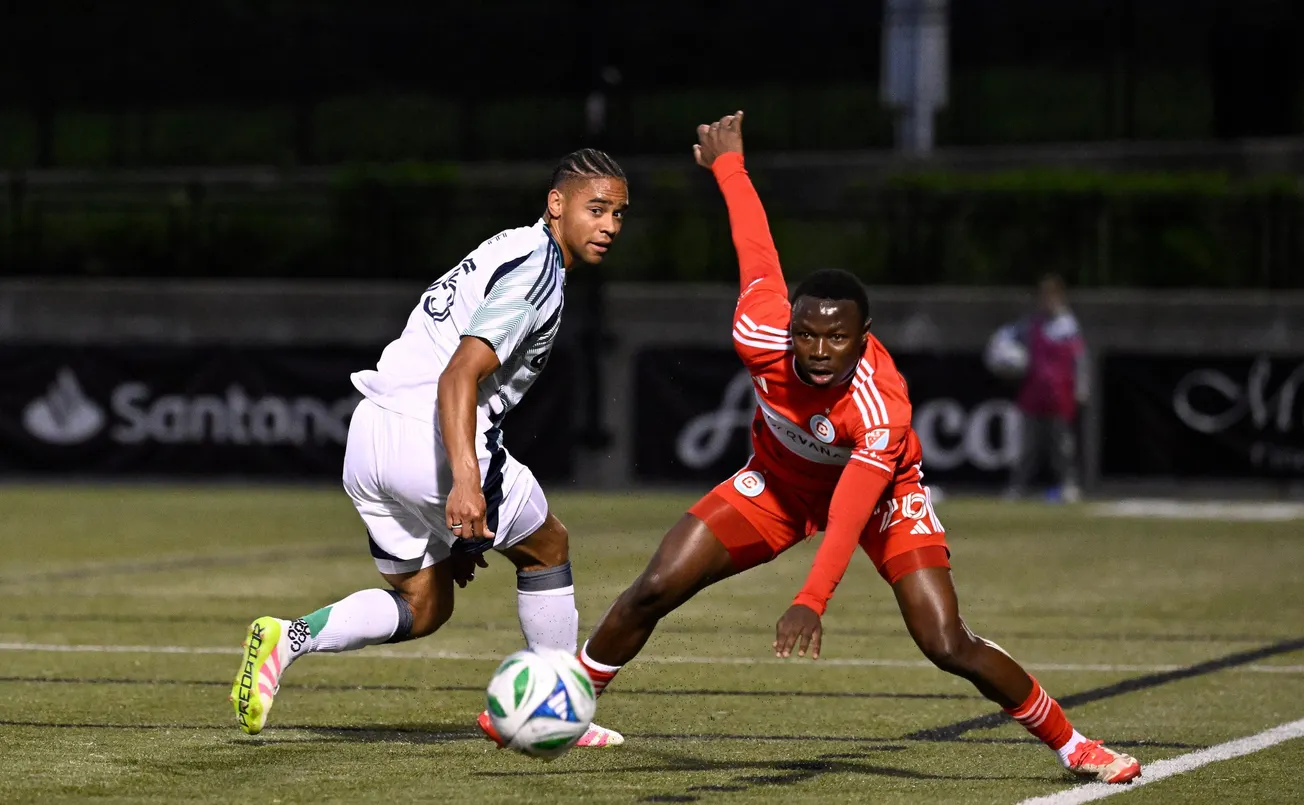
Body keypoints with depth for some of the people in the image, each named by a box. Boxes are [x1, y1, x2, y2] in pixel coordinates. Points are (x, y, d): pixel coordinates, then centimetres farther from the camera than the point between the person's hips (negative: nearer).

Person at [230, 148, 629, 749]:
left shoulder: (507, 251, 23)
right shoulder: (537, 270, -8)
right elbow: (459, 375, -21)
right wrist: (465, 482, -33)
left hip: (370, 430, 9)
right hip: (433, 440, -9)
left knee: (422, 608, 17)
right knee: (546, 548, 14)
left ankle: (289, 638, -4)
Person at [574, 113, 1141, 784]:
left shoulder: (881, 408, -39)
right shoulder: (761, 336, -29)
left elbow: (852, 512, -50)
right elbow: (757, 250, -11)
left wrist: (812, 601, -64)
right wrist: (727, 161, 6)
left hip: (878, 488, -3)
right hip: (778, 478, 4)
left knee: (949, 646, -18)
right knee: (653, 591, -10)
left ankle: (1072, 746, -1)